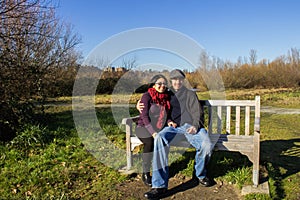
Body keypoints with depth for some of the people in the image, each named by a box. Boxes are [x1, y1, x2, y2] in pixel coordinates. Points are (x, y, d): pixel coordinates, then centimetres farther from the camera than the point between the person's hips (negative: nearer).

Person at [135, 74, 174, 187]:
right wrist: (153, 132, -25)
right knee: (150, 142, -34)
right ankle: (145, 174, -16)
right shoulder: (147, 96, -7)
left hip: (160, 129, 4)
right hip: (144, 128, -4)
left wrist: (169, 122, -5)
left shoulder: (166, 97, 9)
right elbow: (144, 116, -15)